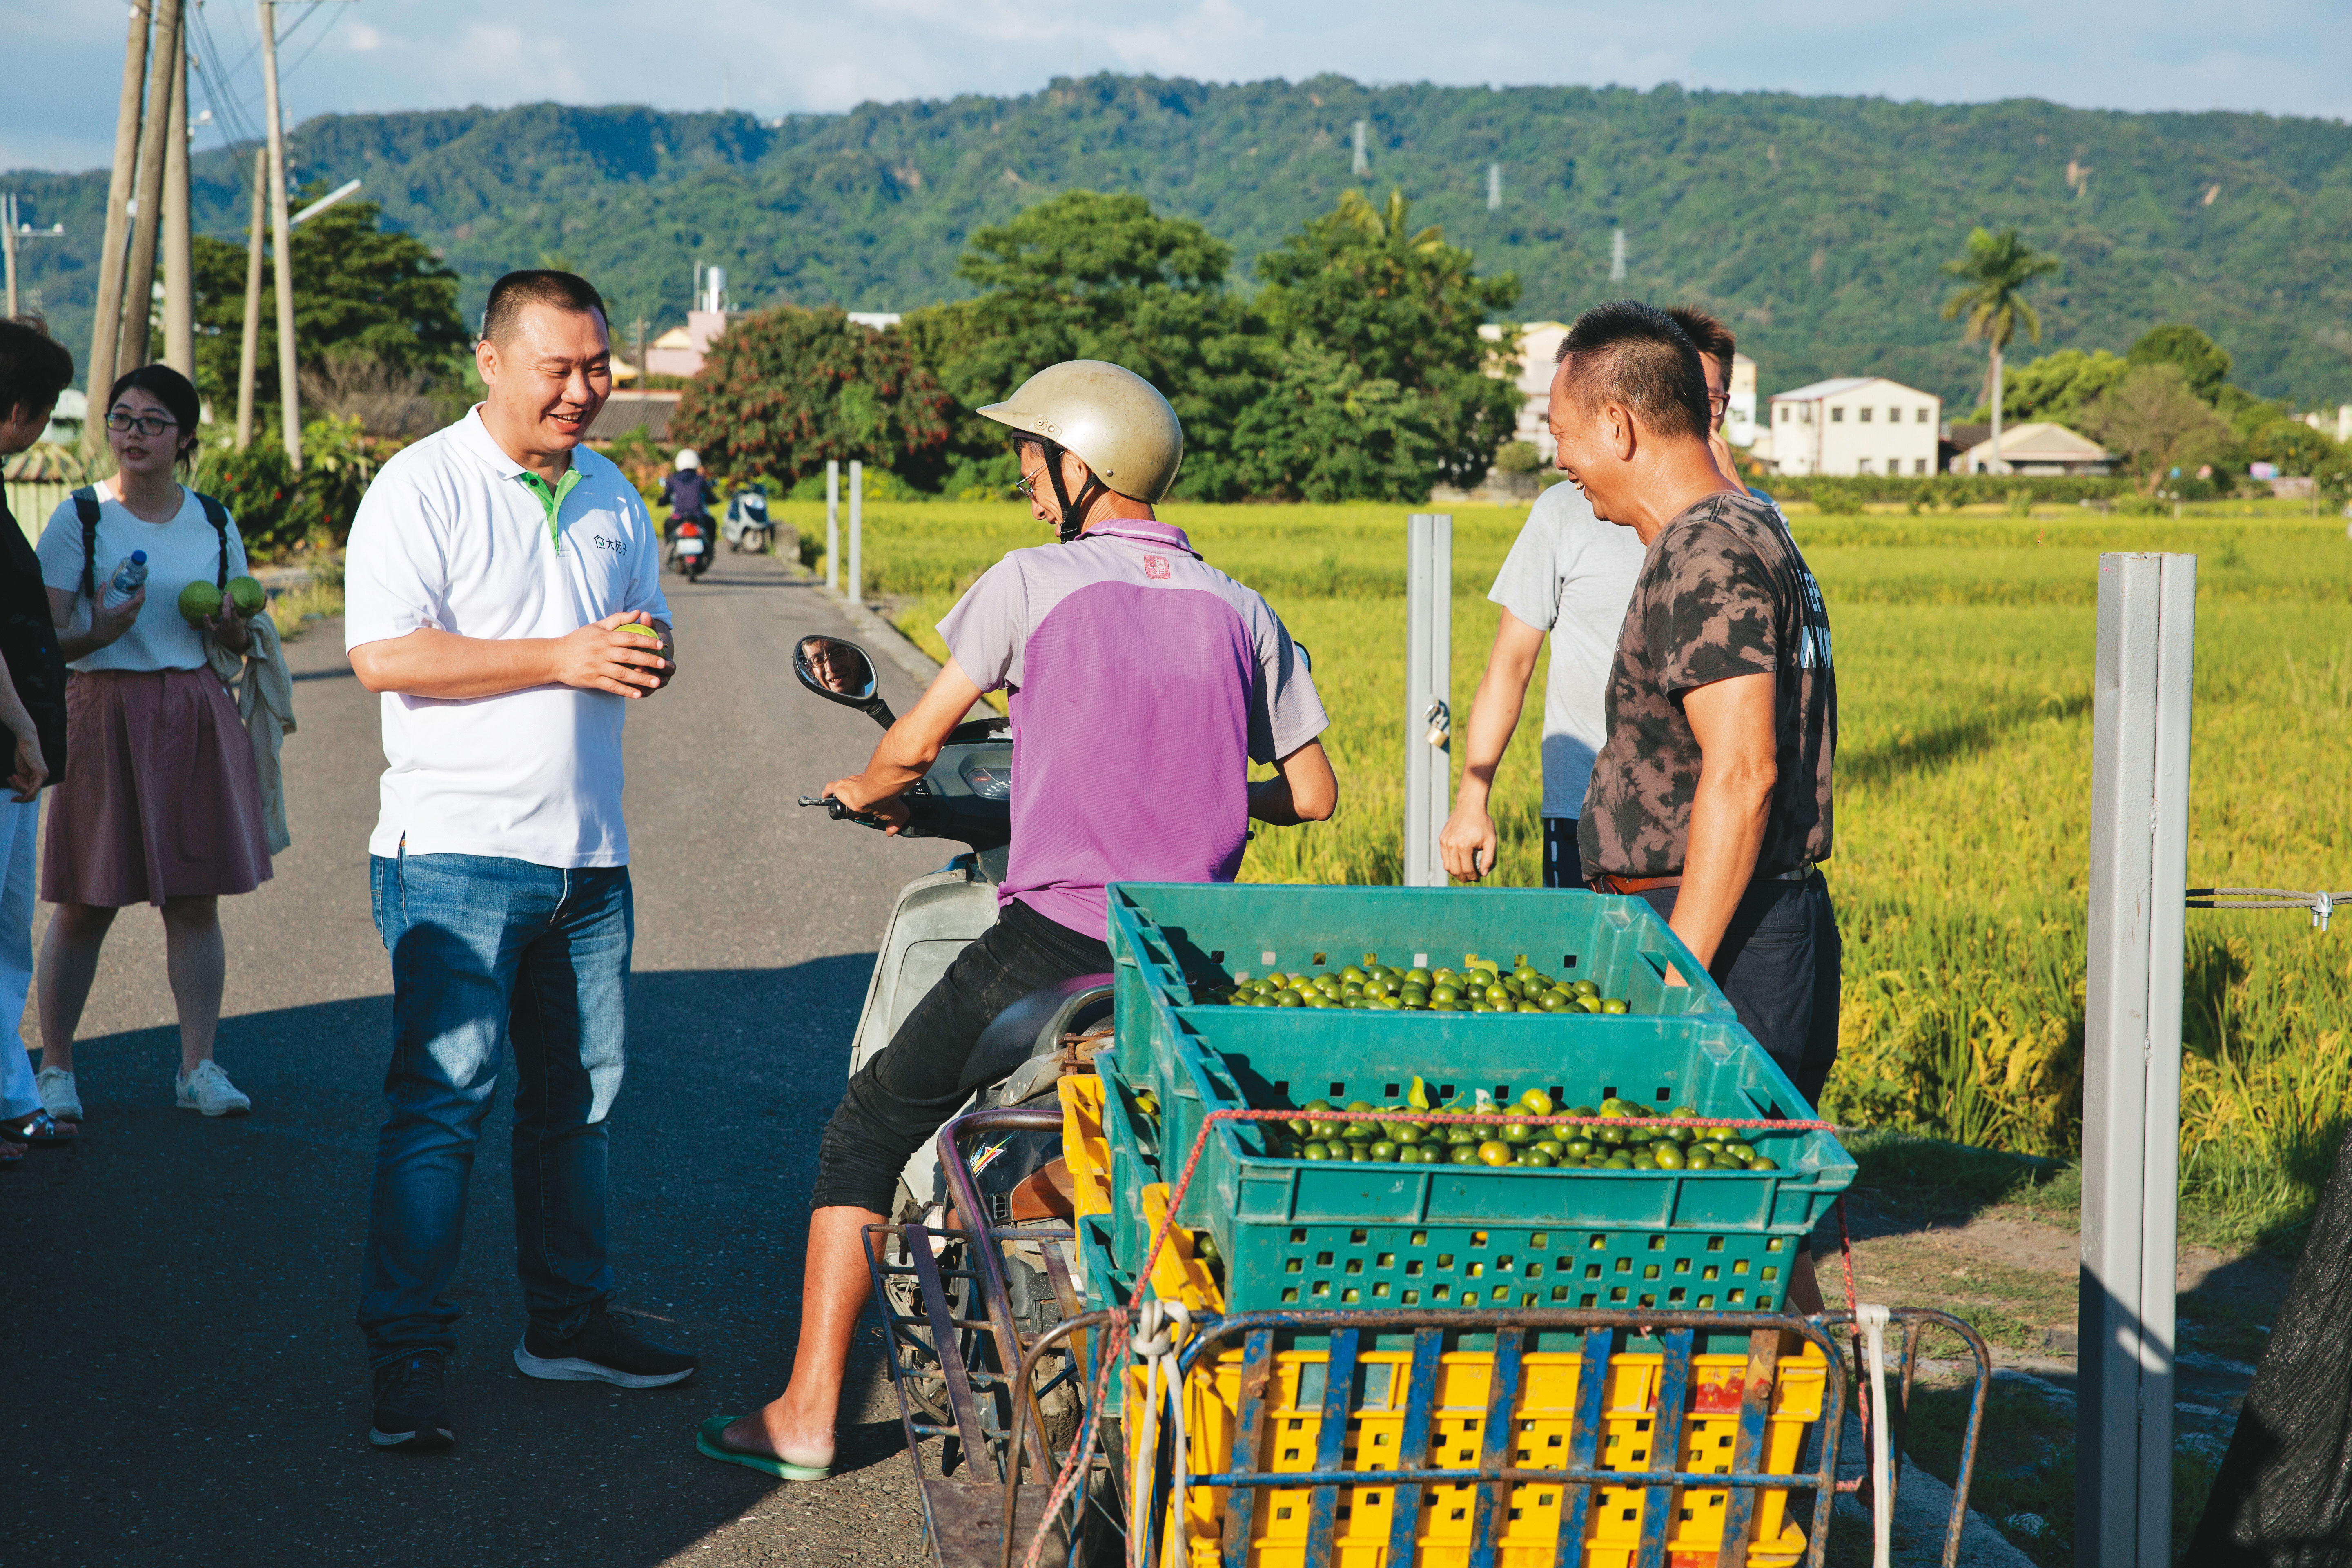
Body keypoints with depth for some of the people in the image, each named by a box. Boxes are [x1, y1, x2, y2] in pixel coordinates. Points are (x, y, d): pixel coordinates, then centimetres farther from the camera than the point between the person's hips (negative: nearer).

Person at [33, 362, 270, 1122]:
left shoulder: (214, 523, 10)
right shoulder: (78, 519, -1)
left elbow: (244, 638, 18)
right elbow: (44, 641, -5)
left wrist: (231, 626, -5)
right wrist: (102, 631, -24)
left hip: (196, 716, 3)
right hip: (104, 713, -3)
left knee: (196, 900, 2)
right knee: (85, 906, -1)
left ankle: (199, 1066, 9)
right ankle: (55, 1068, 12)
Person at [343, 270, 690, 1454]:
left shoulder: (611, 496, 15)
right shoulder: (422, 488, -6)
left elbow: (645, 628, 26)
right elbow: (383, 654, -17)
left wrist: (649, 657, 0)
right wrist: (563, 658, -19)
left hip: (588, 849, 7)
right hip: (456, 852, -7)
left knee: (579, 1090, 12)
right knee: (444, 1094, -9)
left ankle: (567, 1320, 24)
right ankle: (405, 1356, -4)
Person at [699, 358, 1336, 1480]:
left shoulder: (1032, 582, -2)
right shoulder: (1242, 609, 9)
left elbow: (913, 745, 1)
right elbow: (1315, 795, 12)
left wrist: (865, 791, 24)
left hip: (1052, 941, -4)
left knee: (867, 1133, 9)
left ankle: (806, 1418, 8)